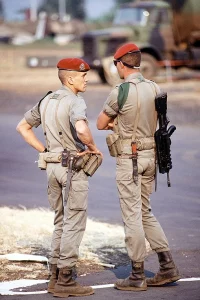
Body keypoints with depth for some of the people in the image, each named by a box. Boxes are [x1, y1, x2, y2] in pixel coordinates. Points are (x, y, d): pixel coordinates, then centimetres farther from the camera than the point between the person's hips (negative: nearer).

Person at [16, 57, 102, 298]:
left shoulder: (46, 101, 11)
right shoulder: (75, 102, -15)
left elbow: (22, 127, 16)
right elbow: (81, 129, -34)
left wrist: (45, 151, 13)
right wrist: (93, 148, -15)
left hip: (52, 167, 8)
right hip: (73, 167, -8)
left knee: (61, 222, 16)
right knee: (74, 224, -2)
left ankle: (55, 276, 16)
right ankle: (65, 281, -1)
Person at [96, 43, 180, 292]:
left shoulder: (121, 91, -15)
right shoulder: (154, 88, 5)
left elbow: (100, 124, -6)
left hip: (129, 158, -7)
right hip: (149, 155, 7)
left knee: (132, 216, -1)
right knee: (145, 213, 17)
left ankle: (137, 276, 4)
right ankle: (167, 266, 14)